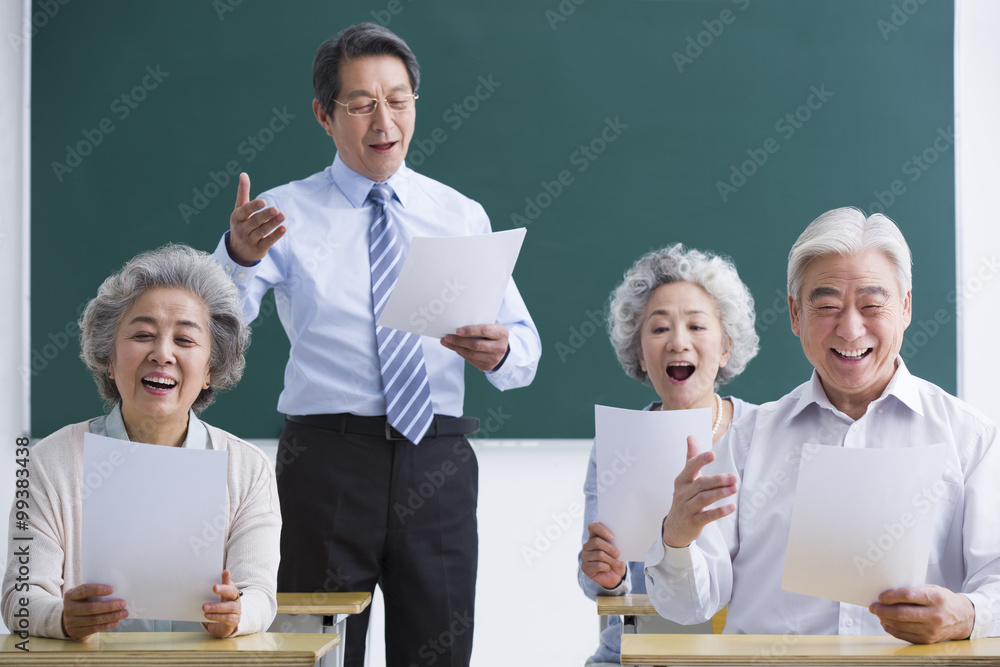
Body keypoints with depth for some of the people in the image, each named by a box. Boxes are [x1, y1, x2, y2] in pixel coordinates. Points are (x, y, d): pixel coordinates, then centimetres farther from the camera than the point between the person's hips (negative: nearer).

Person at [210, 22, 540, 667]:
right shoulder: (284, 215, 2)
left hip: (438, 466, 2)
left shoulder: (461, 216, 10)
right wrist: (238, 256, -32)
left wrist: (499, 350, -18)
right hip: (326, 461, -2)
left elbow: (526, 348, 5)